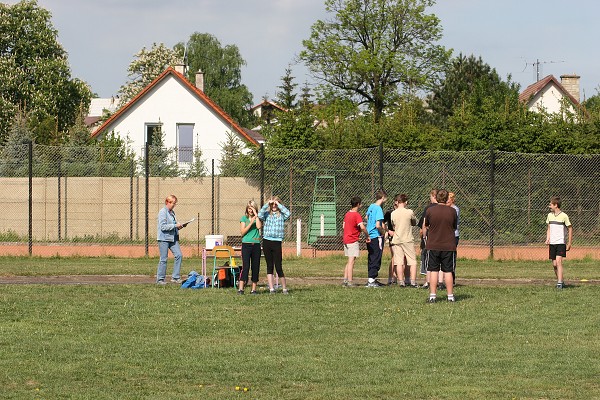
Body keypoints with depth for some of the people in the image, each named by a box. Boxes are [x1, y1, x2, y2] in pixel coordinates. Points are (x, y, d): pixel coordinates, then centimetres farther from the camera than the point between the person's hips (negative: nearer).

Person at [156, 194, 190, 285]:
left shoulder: (172, 212, 15)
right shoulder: (162, 212, -10)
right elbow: (163, 226, -18)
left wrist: (180, 226, 7)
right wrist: (175, 225, -19)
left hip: (173, 238, 8)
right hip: (164, 238, -8)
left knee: (179, 255, -2)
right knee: (163, 259, -3)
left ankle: (175, 277, 5)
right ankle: (160, 279, 5)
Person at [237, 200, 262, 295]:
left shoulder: (257, 218, 10)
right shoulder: (244, 218, 7)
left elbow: (259, 226, -12)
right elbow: (242, 232, -3)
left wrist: (256, 215, -6)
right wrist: (251, 223, -11)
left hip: (256, 244, 2)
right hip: (246, 244, -2)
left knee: (255, 267, 3)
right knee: (245, 266, -11)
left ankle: (254, 289, 8)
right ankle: (240, 288, -14)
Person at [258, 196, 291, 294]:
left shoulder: (281, 215, 5)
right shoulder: (267, 214, 8)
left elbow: (287, 213, -15)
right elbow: (260, 215, -12)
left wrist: (278, 204, -9)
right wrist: (267, 204, -11)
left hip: (277, 242, -2)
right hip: (267, 241, 2)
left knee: (278, 266, -3)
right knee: (269, 266, 5)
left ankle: (284, 288, 8)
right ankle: (271, 288, 7)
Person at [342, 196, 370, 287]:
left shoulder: (347, 214, 11)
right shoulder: (357, 215, -15)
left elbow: (343, 226, 20)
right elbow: (362, 227, -26)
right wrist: (367, 236, -15)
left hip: (346, 240, 8)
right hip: (353, 241, -8)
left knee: (349, 261, 16)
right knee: (351, 261, -8)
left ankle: (345, 280, 16)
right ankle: (349, 282, -10)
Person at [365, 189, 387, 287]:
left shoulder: (371, 206, 8)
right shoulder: (378, 209, -18)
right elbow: (378, 225, -25)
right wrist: (383, 231, -5)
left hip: (369, 237, 8)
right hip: (376, 237, -8)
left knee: (371, 259, 16)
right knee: (376, 260, -3)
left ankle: (372, 279, 24)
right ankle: (371, 281, -4)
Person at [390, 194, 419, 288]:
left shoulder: (393, 214, -1)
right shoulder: (410, 212, -8)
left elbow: (392, 226, 9)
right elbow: (414, 223, 8)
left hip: (396, 240, 2)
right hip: (408, 240, -2)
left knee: (399, 262, 4)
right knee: (413, 262, 3)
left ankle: (401, 282, 2)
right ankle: (413, 282, -3)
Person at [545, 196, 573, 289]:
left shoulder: (564, 216, -8)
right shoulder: (550, 215, 9)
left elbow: (570, 229, 0)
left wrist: (569, 243, -1)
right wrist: (547, 239, 4)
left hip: (561, 243, -6)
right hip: (552, 243, 6)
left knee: (558, 261, -18)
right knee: (554, 264, 5)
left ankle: (560, 283, -19)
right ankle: (560, 281, 19)